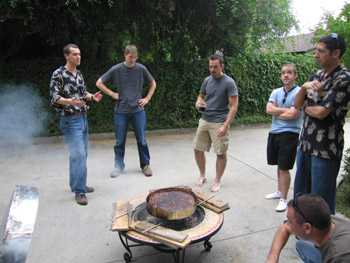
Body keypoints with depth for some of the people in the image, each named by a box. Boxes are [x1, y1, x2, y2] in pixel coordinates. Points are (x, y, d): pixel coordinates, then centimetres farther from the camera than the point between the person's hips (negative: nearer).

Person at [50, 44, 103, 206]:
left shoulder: (79, 74, 13)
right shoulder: (58, 74, -9)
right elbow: (54, 98, -13)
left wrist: (92, 97, 1)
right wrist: (70, 101, -30)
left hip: (83, 118, 8)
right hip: (70, 120, -8)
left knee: (81, 154, 14)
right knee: (78, 154, -12)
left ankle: (77, 184, 29)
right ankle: (79, 191, -1)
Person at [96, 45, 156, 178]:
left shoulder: (141, 69, 1)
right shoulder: (116, 69, -2)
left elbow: (152, 84, 15)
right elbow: (99, 83, 7)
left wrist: (147, 98, 6)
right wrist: (112, 94, -1)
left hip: (138, 110, 0)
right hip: (121, 111, 0)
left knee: (141, 140, 4)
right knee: (120, 141, 6)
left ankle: (145, 165, 19)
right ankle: (119, 166, 22)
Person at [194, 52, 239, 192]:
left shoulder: (229, 83, -9)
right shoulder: (207, 80, 9)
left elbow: (233, 106, -12)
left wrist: (225, 125, -20)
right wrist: (199, 102, -5)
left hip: (219, 122, -6)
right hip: (205, 120, 6)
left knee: (221, 153, 0)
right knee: (198, 149, 8)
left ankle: (217, 182, 17)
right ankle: (202, 175, 29)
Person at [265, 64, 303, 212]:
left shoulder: (300, 92, -8)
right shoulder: (276, 92, 10)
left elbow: (292, 115, -18)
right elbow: (269, 109, -4)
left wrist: (276, 113, -4)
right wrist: (286, 111, -12)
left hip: (289, 134, -5)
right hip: (274, 133, 6)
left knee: (284, 168, -1)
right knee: (279, 165, 17)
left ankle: (283, 199, 13)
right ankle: (280, 191, 34)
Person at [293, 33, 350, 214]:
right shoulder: (319, 74, 10)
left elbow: (321, 112, -21)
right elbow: (297, 104, 7)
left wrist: (306, 107, -1)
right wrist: (304, 87, -11)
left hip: (325, 148, -8)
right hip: (305, 143, 8)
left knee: (321, 196, 5)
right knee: (300, 190, 20)